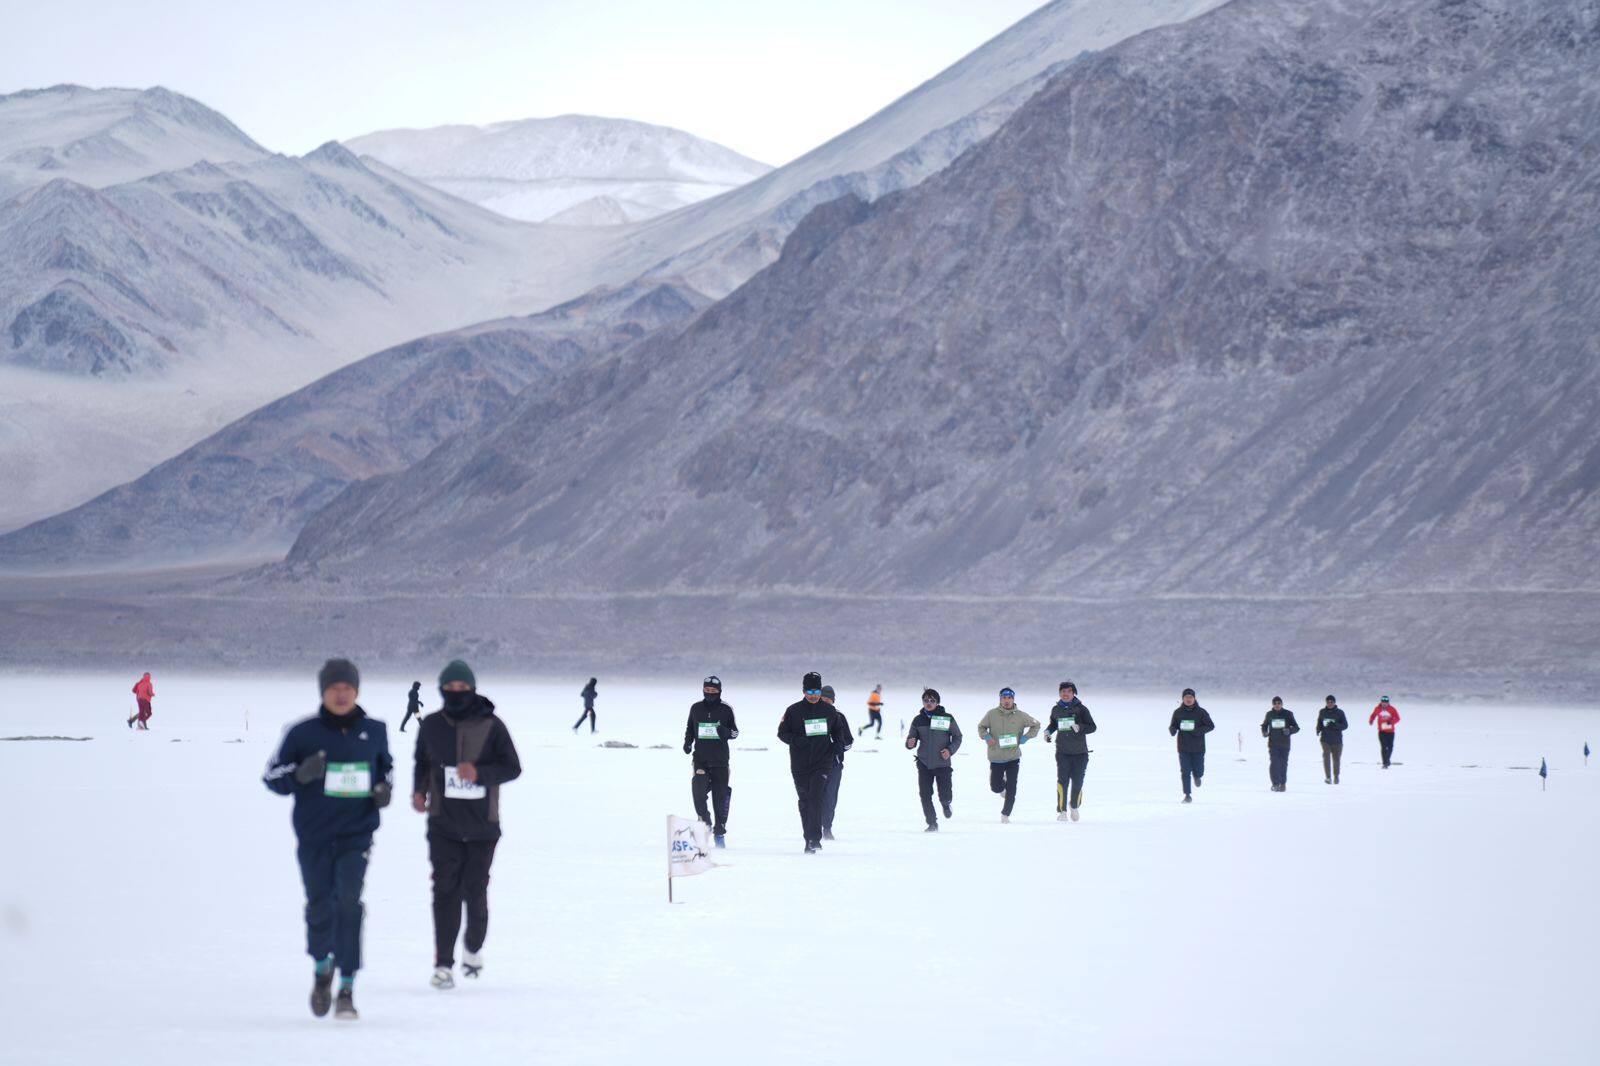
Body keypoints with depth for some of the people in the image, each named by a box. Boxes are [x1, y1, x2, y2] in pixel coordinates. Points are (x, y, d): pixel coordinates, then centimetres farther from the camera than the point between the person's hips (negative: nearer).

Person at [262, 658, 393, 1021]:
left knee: (348, 902, -16)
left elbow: (386, 766, 24)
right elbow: (272, 775, 2)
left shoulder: (374, 731, 6)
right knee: (319, 906, 5)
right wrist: (300, 774, -18)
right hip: (314, 836, 0)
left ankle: (347, 988, -10)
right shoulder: (303, 733, -1)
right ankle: (322, 965, 36)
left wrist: (385, 788, 3)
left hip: (357, 833, 0)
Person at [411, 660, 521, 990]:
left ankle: (474, 948, 31)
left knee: (476, 891, 6)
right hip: (443, 824, 1)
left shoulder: (491, 725, -4)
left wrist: (479, 773, -18)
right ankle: (443, 963, -4)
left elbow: (512, 767, -1)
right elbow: (421, 762, 17)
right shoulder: (431, 726, 2)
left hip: (482, 826, -1)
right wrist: (419, 791, -1)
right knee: (446, 891, -6)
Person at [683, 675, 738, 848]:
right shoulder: (696, 709, 8)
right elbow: (689, 729, 21)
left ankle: (719, 832, 14)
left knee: (720, 796, 4)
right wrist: (687, 743, 2)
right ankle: (704, 820, -2)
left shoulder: (726, 709, 4)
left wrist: (726, 732, -13)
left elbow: (735, 732, 10)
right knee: (698, 788, -21)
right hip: (700, 758, 0)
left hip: (720, 761, 0)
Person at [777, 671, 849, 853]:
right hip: (800, 765, 1)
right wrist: (796, 740, -14)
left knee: (816, 798, -17)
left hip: (822, 763, -1)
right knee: (805, 802, 7)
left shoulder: (829, 711, 7)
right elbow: (782, 732, 4)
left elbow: (837, 730, 22)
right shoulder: (793, 711, 2)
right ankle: (809, 839, 17)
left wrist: (839, 744, 3)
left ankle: (814, 838, -21)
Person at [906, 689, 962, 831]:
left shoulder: (947, 718, -1)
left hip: (942, 763, -2)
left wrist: (950, 750, -9)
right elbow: (911, 738, 10)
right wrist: (910, 743, -14)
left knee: (945, 795, -5)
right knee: (925, 794, -2)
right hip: (924, 763, 2)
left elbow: (957, 737, 7)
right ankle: (932, 824, 11)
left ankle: (946, 805, 32)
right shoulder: (918, 720, 5)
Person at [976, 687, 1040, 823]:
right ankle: (1002, 782, 39)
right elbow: (981, 727, 9)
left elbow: (1036, 725, 11)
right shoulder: (992, 714, -5)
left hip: (1013, 757, 0)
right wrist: (986, 736, -11)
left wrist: (1026, 737, -3)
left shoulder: (1020, 715, -3)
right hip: (996, 758, 0)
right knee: (996, 788, 3)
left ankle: (1005, 814, 12)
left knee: (1011, 790, -3)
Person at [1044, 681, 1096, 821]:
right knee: (1062, 781, -13)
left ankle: (1074, 806, 30)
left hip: (1080, 752, -1)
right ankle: (1062, 811, -8)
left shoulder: (1081, 709, -5)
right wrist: (1048, 731, 5)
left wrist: (1079, 728, -23)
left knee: (1077, 782, 3)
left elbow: (1092, 727, -6)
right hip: (1062, 751, 1)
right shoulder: (1056, 709, 4)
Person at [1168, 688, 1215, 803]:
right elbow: (1174, 726, 8)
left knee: (1198, 771, 3)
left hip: (1198, 748, 0)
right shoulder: (1178, 713, 2)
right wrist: (1172, 730, -18)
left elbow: (1211, 725, -1)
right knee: (1185, 772, -6)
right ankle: (1187, 795, 1)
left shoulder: (1200, 712, -2)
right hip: (1183, 748, 1)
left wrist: (1198, 731, -17)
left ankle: (1197, 776, 40)